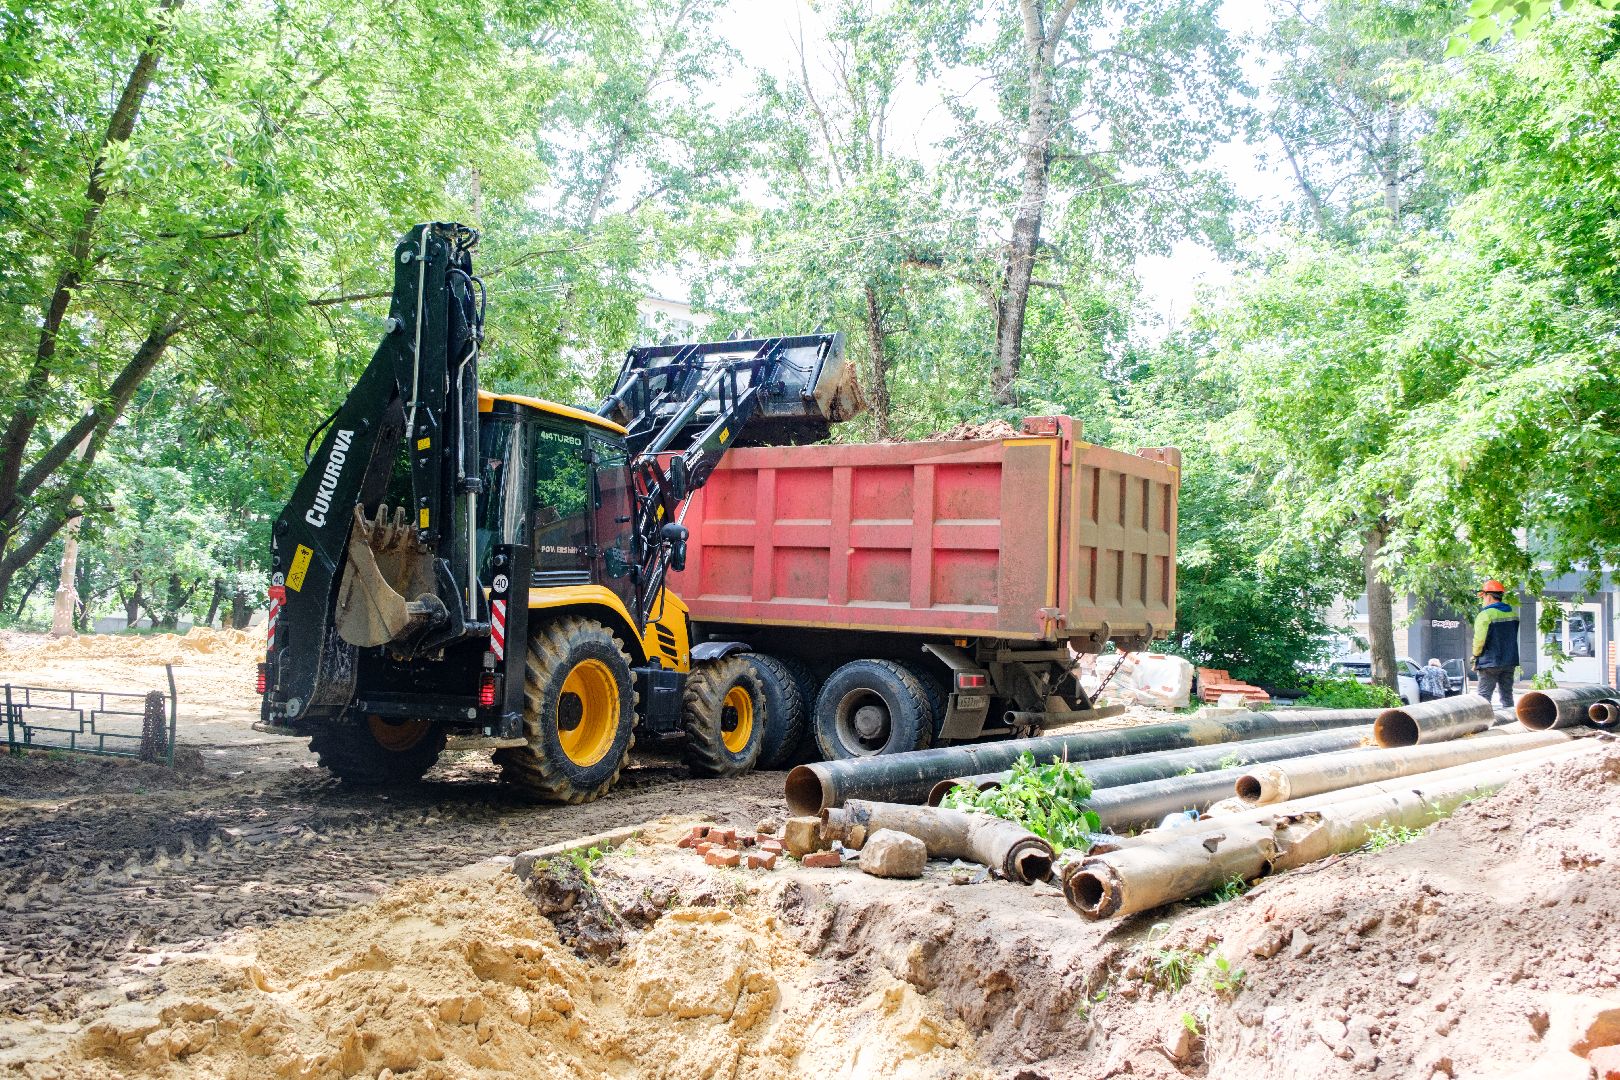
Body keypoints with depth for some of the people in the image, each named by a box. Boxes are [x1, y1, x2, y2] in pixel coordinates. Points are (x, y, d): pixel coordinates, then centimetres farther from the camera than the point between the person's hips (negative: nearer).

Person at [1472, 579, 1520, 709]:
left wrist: (1476, 657, -1)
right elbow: (1513, 637, 13)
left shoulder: (1485, 615, -14)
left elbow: (1479, 639, -16)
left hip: (1490, 663, -7)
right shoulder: (1513, 614, 9)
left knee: (1484, 695, -2)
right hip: (1510, 662, 7)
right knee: (1507, 694, 12)